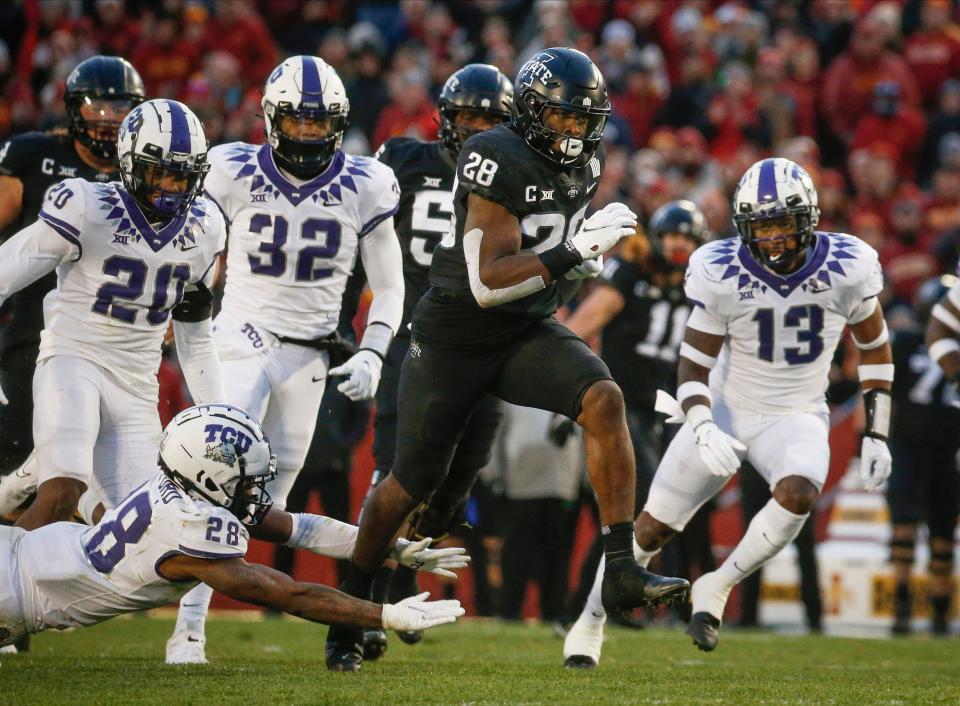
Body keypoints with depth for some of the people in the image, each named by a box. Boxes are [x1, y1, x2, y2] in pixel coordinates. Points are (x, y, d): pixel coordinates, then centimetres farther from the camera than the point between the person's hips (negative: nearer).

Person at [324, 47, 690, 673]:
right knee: (412, 483, 4)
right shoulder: (499, 160, -23)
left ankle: (623, 570, -23)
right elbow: (486, 282, -29)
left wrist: (586, 258, 3)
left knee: (603, 401, -23)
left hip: (529, 329, 5)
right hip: (456, 335, -5)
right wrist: (576, 250, -34)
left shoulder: (584, 162, 0)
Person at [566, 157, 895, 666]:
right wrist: (703, 429, -29)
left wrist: (877, 434, -1)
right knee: (653, 526, 2)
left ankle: (715, 590, -11)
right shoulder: (721, 274, -18)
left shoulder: (846, 268, -15)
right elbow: (694, 366, -10)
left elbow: (874, 349, 3)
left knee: (797, 494, -32)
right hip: (725, 411, 0)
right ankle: (593, 618, 25)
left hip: (797, 415, 0)